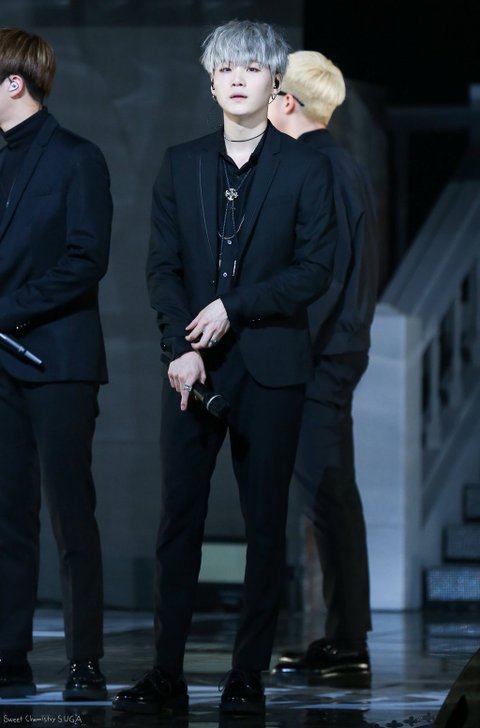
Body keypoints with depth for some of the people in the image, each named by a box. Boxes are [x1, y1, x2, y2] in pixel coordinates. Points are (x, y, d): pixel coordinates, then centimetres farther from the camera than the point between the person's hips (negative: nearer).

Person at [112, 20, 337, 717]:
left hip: (270, 366, -2)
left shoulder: (306, 168, 2)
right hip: (193, 364, 2)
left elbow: (314, 270, -4)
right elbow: (162, 266, 6)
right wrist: (181, 347, -8)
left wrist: (231, 308, -12)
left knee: (265, 522, 1)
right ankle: (167, 676, 2)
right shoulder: (181, 164, 10)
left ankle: (248, 676, 6)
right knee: (179, 516, -1)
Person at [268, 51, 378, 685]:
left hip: (318, 354, -10)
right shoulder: (348, 167, 16)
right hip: (339, 349, 10)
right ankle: (342, 638, 16)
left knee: (328, 493, -8)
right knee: (331, 495, 12)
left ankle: (350, 649, -7)